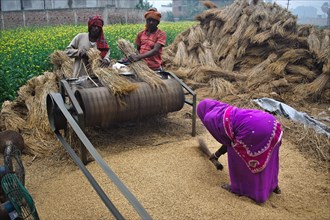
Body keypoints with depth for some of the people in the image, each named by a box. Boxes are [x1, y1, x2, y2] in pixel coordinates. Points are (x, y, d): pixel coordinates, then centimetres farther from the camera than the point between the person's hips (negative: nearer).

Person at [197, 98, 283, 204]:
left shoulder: (209, 118, 10)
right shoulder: (226, 110, 33)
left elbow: (227, 140, 13)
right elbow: (228, 139, 37)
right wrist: (217, 154, 47)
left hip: (254, 129, -8)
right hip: (270, 121, 8)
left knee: (236, 154, 17)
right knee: (266, 156, 29)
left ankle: (240, 187, 31)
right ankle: (272, 185, 47)